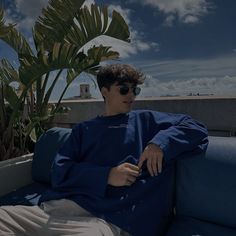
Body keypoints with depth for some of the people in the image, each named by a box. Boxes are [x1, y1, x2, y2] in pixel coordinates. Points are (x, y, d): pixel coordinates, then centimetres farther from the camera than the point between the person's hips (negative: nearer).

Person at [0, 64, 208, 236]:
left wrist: (161, 142, -9)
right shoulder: (84, 129, 19)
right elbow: (60, 171, 6)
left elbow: (196, 129, 9)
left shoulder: (147, 121, 13)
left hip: (106, 218, -2)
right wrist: (106, 176, -10)